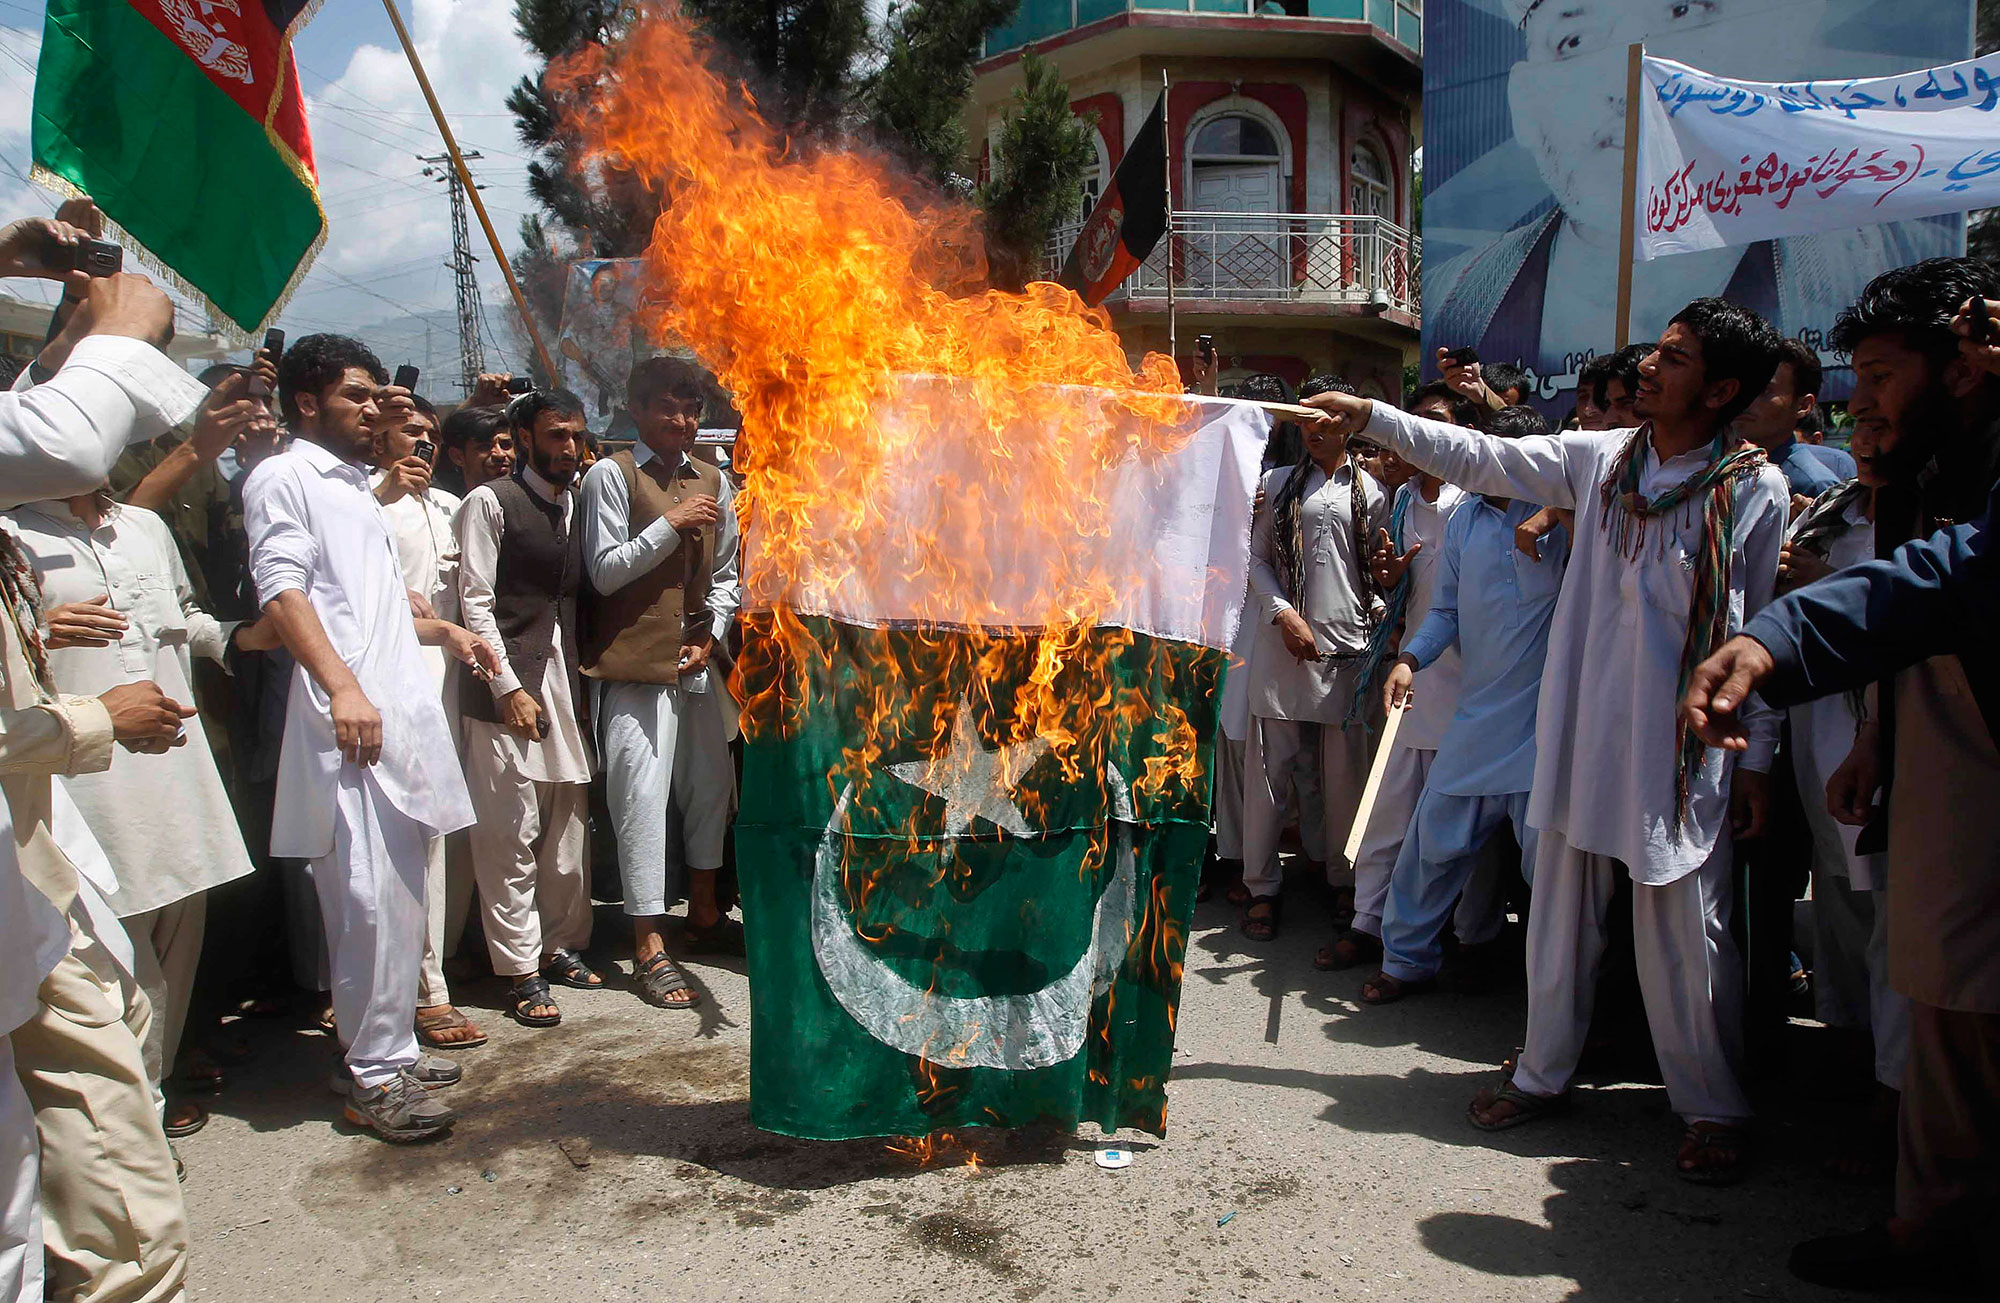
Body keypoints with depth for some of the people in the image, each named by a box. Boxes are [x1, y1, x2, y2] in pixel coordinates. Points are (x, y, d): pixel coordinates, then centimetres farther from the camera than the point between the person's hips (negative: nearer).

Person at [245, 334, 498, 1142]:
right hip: (348, 719, -9)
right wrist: (341, 686, -24)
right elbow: (283, 590, -13)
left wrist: (443, 631, 22)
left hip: (400, 714, 9)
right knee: (370, 898, -11)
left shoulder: (357, 485, 26)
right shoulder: (284, 478, -1)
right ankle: (373, 1075, -5)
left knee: (400, 892, 11)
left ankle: (390, 1047, 20)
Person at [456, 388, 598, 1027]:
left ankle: (561, 946, 25)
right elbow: (476, 602, -6)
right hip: (509, 687, -6)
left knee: (567, 828, 11)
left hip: (567, 681, 6)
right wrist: (510, 689, -12)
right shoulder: (490, 502, -2)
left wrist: (578, 680, 6)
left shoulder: (578, 504, 15)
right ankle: (522, 971, 5)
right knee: (511, 836, -3)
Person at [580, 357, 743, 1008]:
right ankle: (650, 949, -1)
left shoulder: (714, 481, 14)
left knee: (710, 784, 14)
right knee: (642, 796, -7)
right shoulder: (612, 475, -2)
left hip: (698, 659, 6)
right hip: (636, 662, -6)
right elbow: (605, 570, -9)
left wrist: (711, 638, 2)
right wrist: (672, 523, -12)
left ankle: (704, 915, 31)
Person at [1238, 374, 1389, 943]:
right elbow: (1256, 557, 7)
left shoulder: (1369, 491, 11)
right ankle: (1262, 886, 10)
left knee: (1346, 769, 5)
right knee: (1268, 764, 0)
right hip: (1283, 639, 0)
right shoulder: (1279, 483, 12)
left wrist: (1381, 616, -5)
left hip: (1346, 641, 0)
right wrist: (1284, 613, -6)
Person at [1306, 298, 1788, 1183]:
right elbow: (1479, 458, 8)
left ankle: (1711, 1108, 21)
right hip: (1582, 727, 4)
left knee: (1684, 928, 2)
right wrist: (1368, 416, 3)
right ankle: (1544, 1073, 30)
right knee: (1561, 904, 14)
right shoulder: (1600, 459, 5)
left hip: (1684, 741, -4)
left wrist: (1756, 759, -2)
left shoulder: (1755, 488, -6)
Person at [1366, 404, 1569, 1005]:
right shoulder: (1467, 518, 12)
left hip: (1544, 715, -4)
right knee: (1436, 837, 9)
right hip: (1476, 708, 5)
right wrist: (1410, 658, 1)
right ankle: (1408, 959, 26)